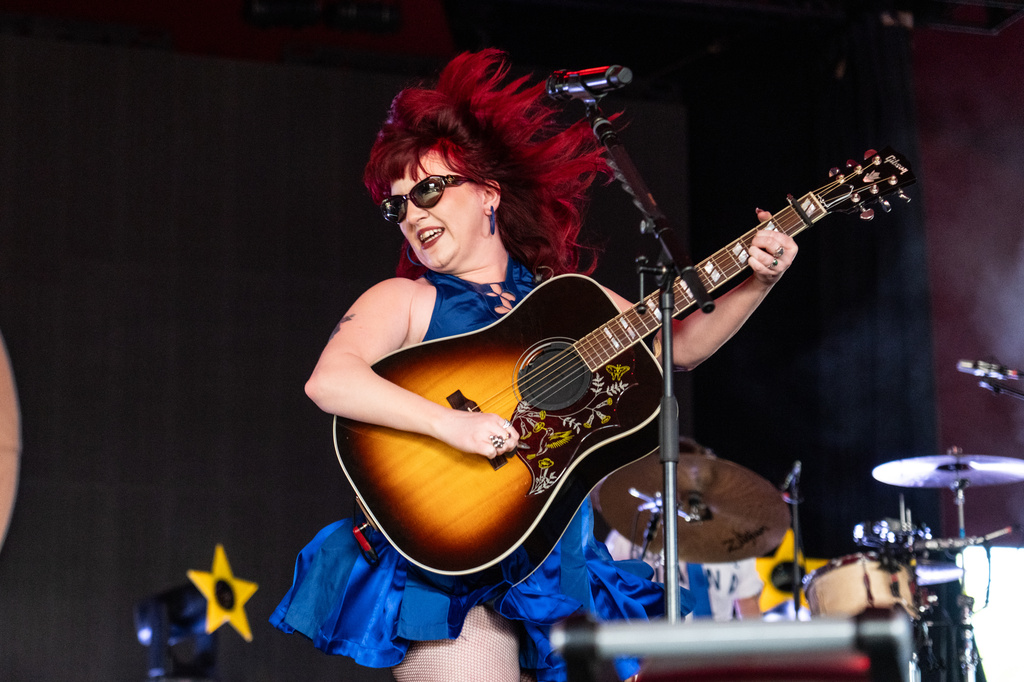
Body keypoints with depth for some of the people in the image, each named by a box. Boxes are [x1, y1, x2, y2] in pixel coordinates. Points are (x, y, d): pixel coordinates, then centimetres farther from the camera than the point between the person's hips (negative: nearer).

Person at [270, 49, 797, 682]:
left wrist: (756, 285, -2)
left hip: (563, 569, 5)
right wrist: (450, 422, -27)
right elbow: (329, 381, -16)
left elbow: (677, 345, 14)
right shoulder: (405, 300, 2)